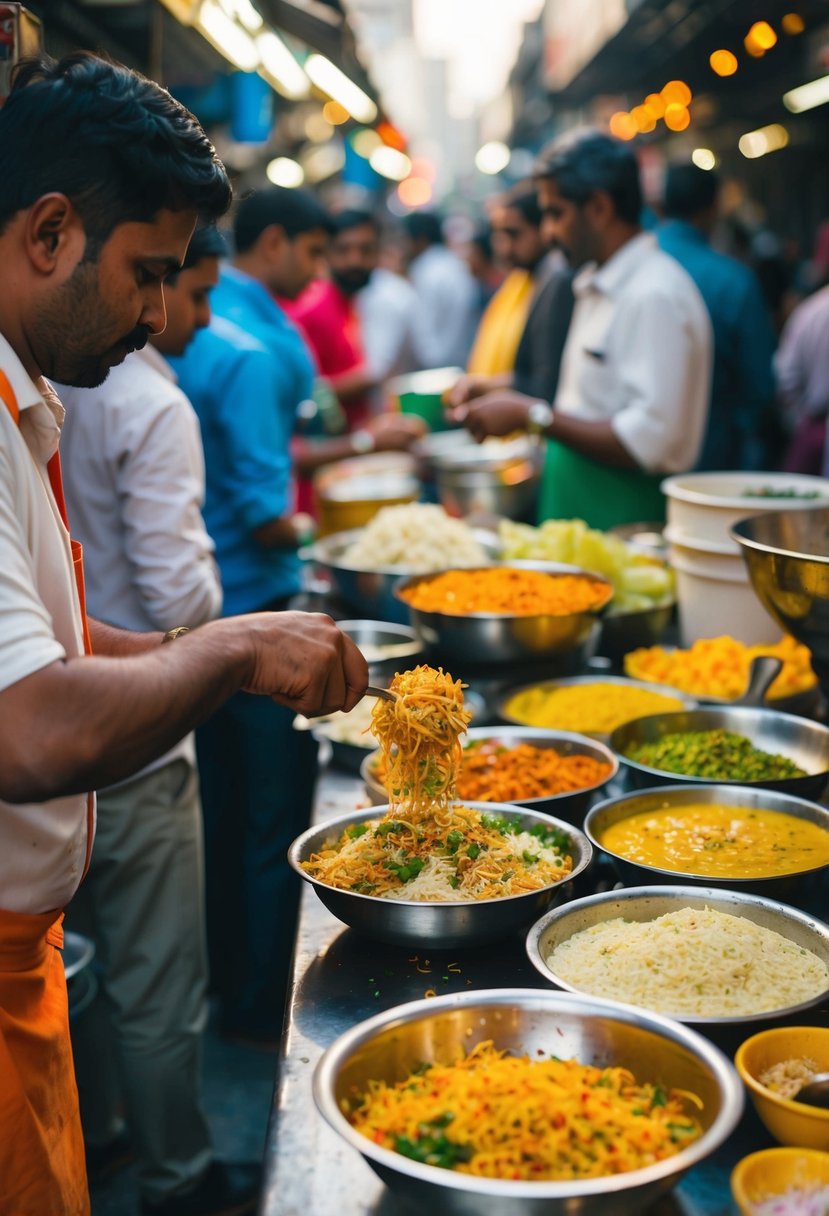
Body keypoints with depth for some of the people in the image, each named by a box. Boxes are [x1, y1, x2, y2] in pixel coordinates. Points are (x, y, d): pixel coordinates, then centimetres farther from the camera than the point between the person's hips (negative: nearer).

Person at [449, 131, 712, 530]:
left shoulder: (656, 295, -16)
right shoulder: (595, 285, 16)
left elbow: (649, 442, -23)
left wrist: (533, 415, -18)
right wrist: (517, 402, 8)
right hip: (572, 514, 9)